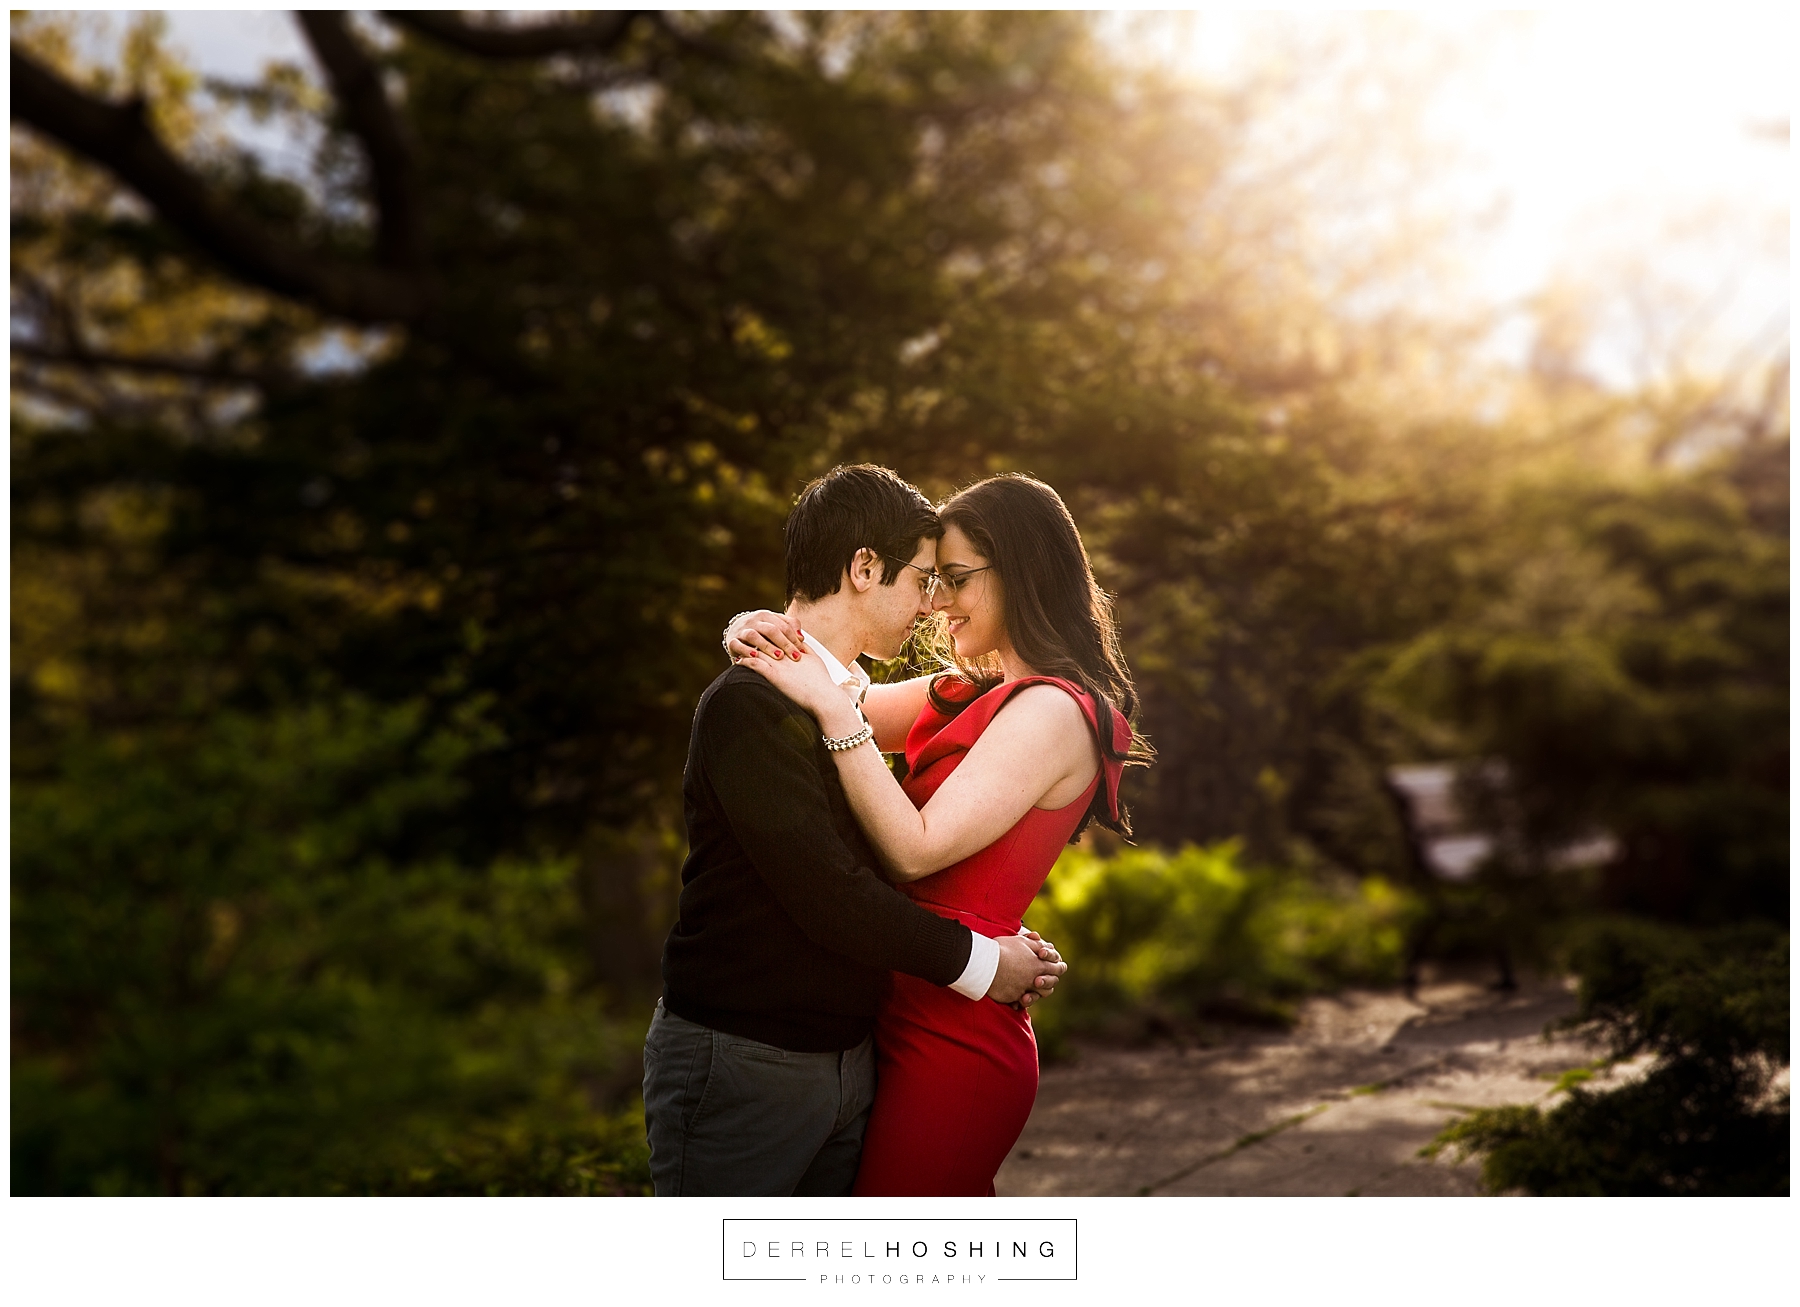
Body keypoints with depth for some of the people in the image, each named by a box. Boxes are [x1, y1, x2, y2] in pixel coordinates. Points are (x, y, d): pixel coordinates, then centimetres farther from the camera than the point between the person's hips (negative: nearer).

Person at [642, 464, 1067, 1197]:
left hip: (844, 1058, 8)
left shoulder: (844, 701, 13)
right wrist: (979, 963, -10)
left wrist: (999, 944, 1)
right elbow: (827, 899, -22)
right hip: (742, 1064, -8)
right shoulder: (750, 703, -17)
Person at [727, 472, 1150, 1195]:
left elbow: (915, 849, -20)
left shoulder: (1051, 710, -14)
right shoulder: (968, 696, 13)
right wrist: (762, 634, -4)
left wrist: (831, 707, -21)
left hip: (952, 1045, -9)